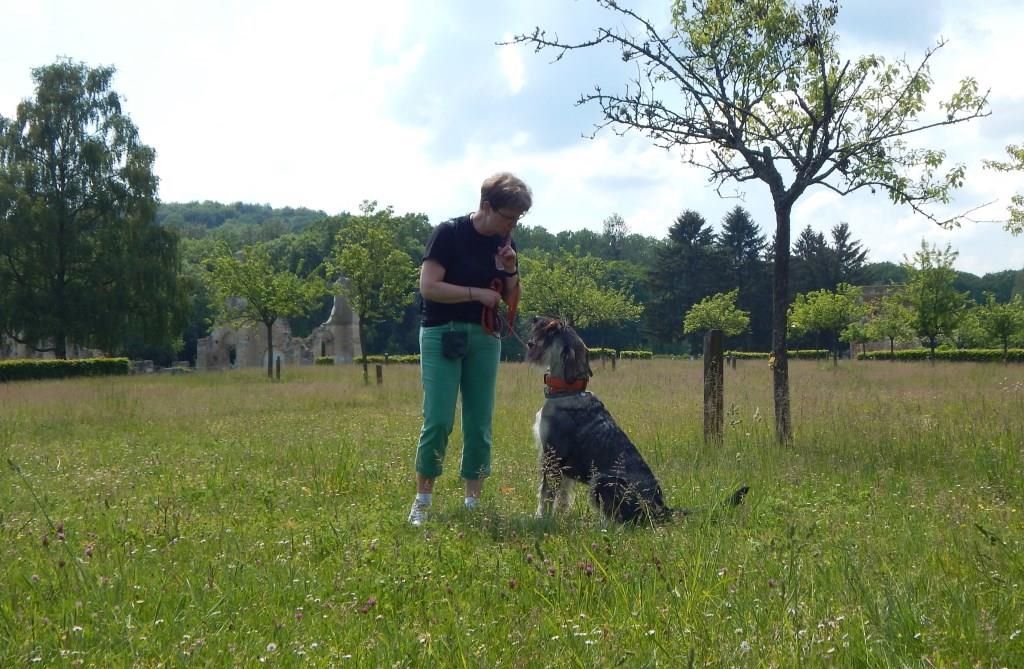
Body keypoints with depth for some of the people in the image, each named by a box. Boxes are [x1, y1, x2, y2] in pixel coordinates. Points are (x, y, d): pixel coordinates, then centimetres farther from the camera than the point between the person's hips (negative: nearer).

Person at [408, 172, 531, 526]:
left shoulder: (504, 244, 7)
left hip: (485, 337, 5)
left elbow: (511, 301, 12)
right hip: (443, 334, -5)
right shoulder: (449, 233, -10)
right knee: (439, 420, -11)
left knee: (480, 424, 3)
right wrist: (477, 292, -17)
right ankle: (422, 500, 1)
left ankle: (473, 502, 10)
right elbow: (428, 286, -16)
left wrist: (511, 271, -6)